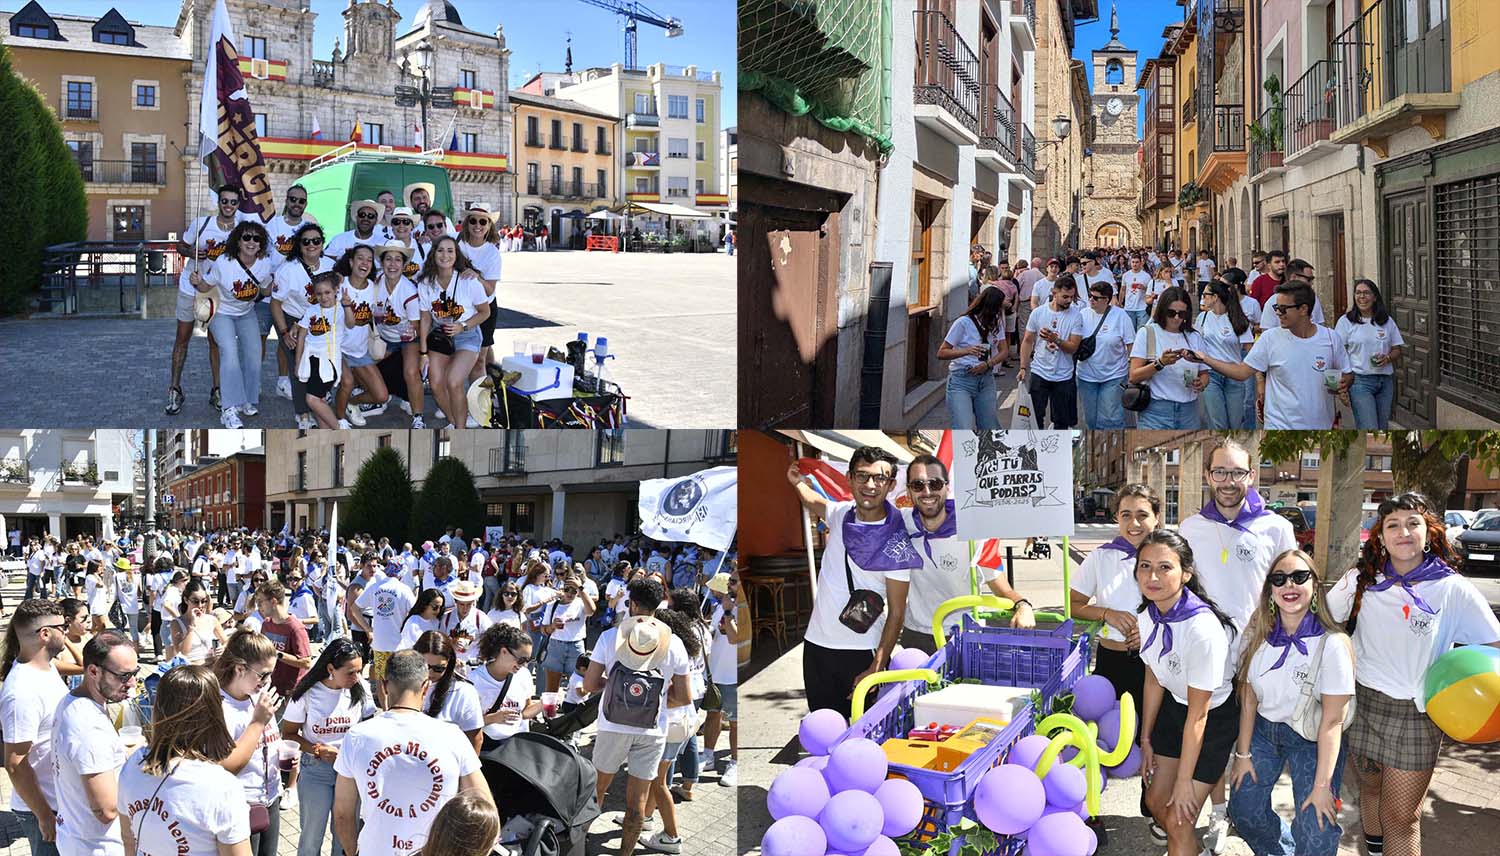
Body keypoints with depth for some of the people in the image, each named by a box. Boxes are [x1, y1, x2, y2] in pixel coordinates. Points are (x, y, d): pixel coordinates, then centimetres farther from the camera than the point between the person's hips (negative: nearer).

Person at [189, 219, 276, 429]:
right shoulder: (224, 263, -26)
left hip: (247, 313, 5)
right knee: (230, 353, -21)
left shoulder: (264, 263, -14)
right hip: (221, 313, -5)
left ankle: (248, 401, 24)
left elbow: (265, 290, 3)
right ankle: (229, 409, -22)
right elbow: (206, 286, -14)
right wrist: (197, 283, -33)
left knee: (253, 354, 2)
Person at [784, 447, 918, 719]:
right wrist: (797, 482, 13)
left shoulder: (896, 545, -14)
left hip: (862, 653, -5)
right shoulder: (841, 514, 1)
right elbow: (814, 503, 28)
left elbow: (896, 613, -12)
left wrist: (875, 670, -16)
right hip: (816, 645, 5)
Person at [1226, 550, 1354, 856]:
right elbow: (1249, 697, 1)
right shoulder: (1257, 635, -7)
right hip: (1263, 728, 5)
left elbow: (1332, 721, -20)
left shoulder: (1331, 644, -22)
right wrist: (1243, 753, 2)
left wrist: (1322, 785, -19)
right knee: (1243, 810, 6)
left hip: (1312, 740, -4)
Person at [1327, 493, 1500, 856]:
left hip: (1415, 714, -3)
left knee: (1401, 818, -1)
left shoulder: (1453, 590, -9)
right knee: (1370, 789, 20)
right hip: (1362, 703, 3)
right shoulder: (1361, 581, -1)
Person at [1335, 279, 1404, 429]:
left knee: (1382, 428, 7)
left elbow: (1397, 351, 15)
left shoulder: (1387, 321, 10)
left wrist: (1388, 358, -9)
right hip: (1360, 381, -4)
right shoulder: (1346, 321, -1)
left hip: (1385, 381, 4)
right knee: (1369, 429, -14)